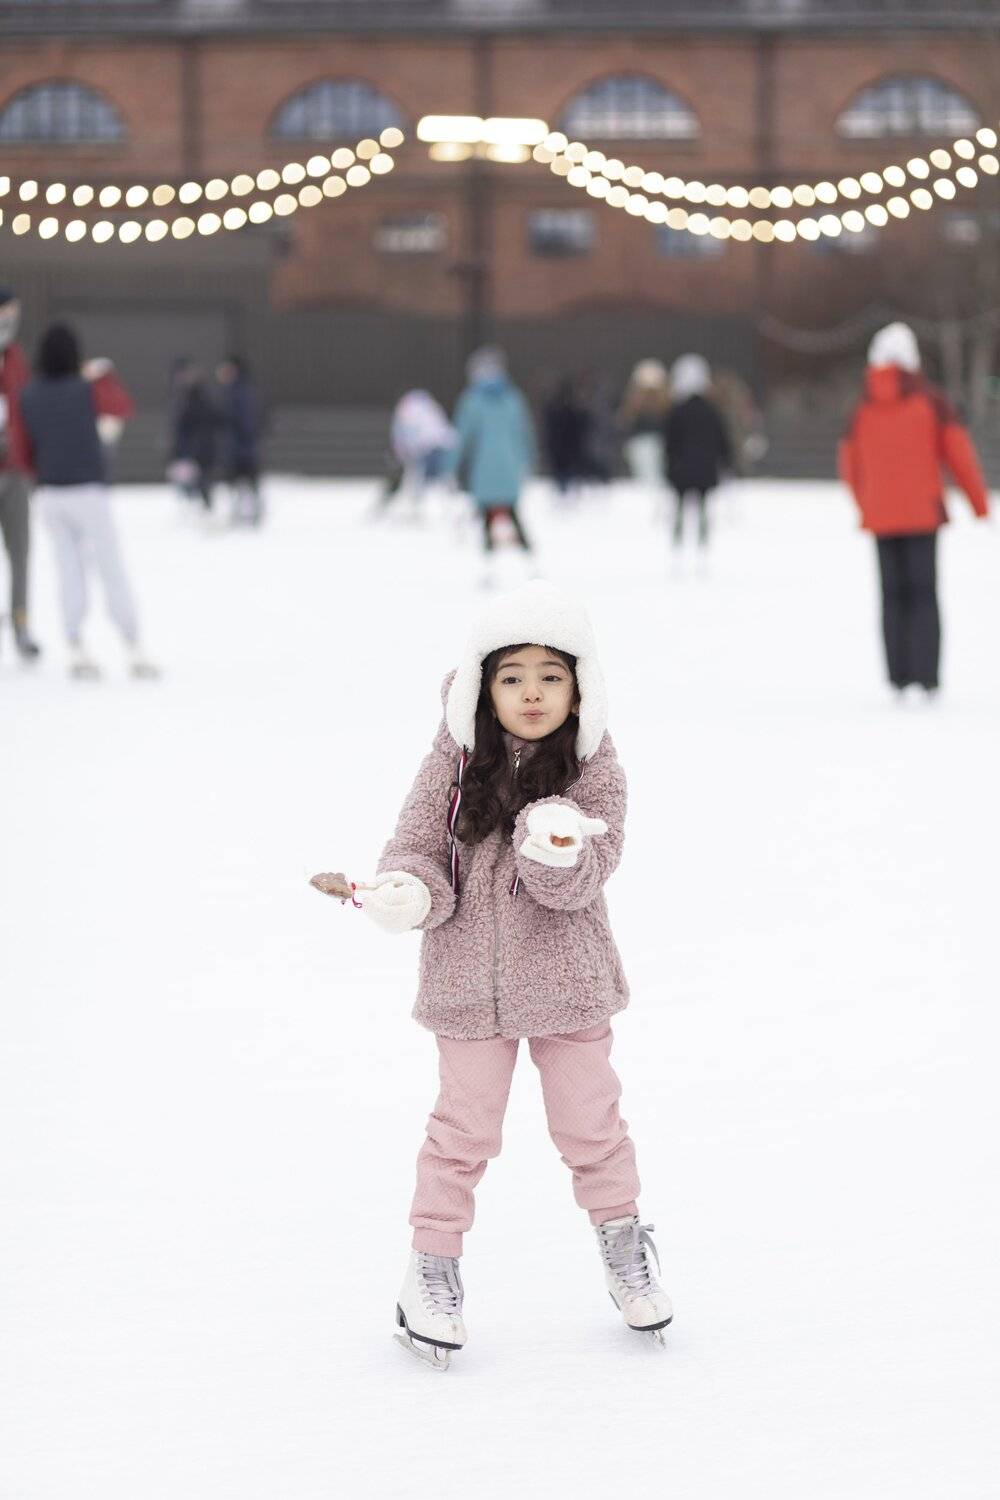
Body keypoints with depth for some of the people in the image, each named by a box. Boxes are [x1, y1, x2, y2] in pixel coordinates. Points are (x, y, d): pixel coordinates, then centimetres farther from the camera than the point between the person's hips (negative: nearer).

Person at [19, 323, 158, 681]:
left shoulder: (28, 397, 0)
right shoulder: (88, 391, -11)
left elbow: (25, 452, 5)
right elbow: (124, 408, 8)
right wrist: (108, 377, 23)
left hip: (50, 494, 4)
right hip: (87, 492, -4)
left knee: (69, 571, 10)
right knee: (112, 571, 1)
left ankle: (77, 651, 5)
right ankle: (135, 651, -2)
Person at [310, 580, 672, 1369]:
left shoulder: (594, 770, -9)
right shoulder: (455, 763, -8)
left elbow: (583, 879, -16)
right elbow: (415, 847, -3)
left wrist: (558, 852, -38)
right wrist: (405, 891, -24)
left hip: (569, 978, 0)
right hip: (469, 980, 0)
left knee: (589, 1120, 12)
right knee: (464, 1127, 6)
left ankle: (623, 1244, 33)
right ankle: (434, 1264, 22)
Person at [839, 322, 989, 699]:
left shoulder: (862, 410, 7)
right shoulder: (930, 402, -3)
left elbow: (851, 467, 13)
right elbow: (958, 451, -5)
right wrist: (979, 501, 3)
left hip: (880, 517, 3)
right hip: (922, 512, -3)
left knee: (894, 596, 8)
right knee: (924, 595, -1)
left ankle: (899, 678, 1)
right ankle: (927, 678, -9)